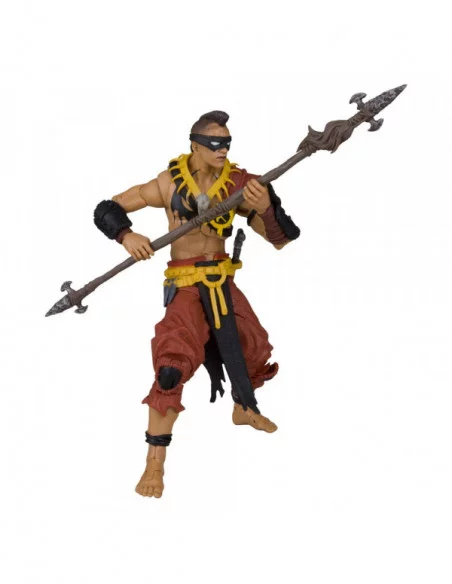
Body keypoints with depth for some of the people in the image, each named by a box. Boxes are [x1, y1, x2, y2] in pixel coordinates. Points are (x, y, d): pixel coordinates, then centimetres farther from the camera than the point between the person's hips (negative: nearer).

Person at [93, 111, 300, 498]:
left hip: (223, 282, 5)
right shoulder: (170, 183, -12)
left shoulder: (238, 185, -6)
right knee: (173, 364, -23)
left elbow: (281, 239, -7)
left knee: (253, 347, 19)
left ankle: (244, 410, 52)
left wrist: (266, 208, -27)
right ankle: (155, 462, -14)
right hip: (186, 286, -4)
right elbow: (107, 210, -7)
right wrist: (127, 236, -28)